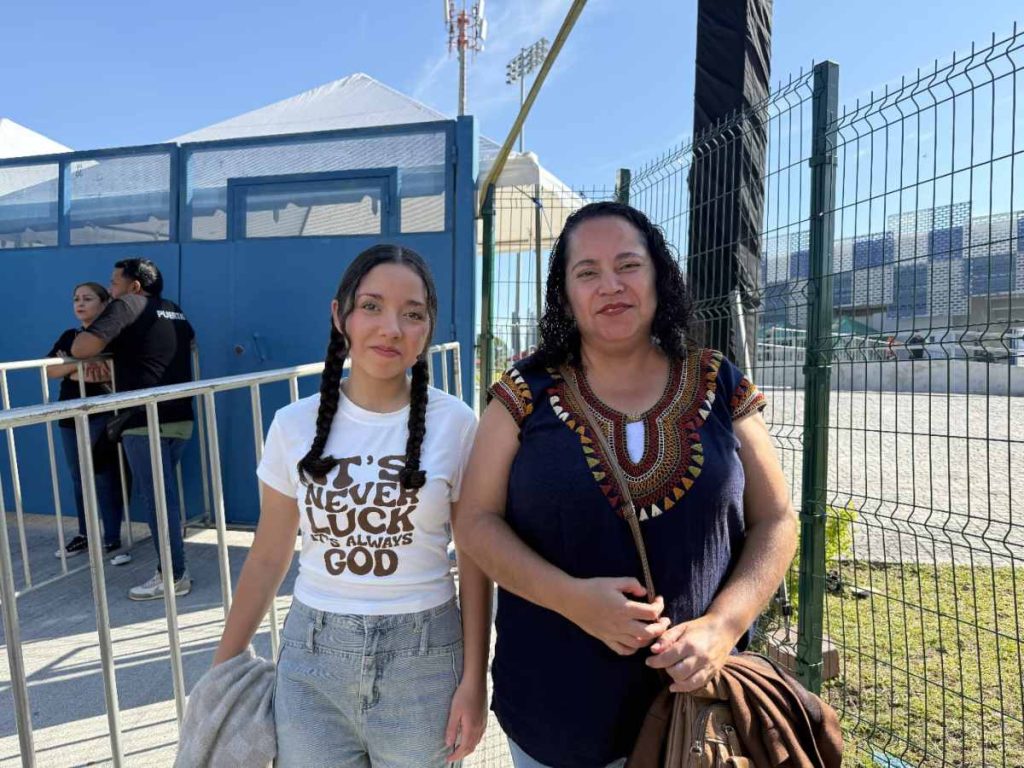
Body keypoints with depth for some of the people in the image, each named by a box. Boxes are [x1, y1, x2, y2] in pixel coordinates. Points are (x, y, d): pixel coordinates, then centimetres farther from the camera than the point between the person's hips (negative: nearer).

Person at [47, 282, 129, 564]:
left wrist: (78, 373, -17)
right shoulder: (68, 337, 14)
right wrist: (77, 365, -16)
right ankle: (85, 535, 24)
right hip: (70, 416, 6)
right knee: (79, 479, 12)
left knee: (105, 478, -6)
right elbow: (49, 370, 1)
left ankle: (112, 540, 0)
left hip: (102, 416, -6)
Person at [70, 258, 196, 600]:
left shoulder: (126, 306, -4)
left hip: (146, 421, -8)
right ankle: (173, 567, 27)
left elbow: (81, 348, -14)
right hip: (179, 418, 8)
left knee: (156, 498, -2)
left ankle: (174, 576, 4)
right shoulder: (175, 311, 18)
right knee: (157, 494, 19)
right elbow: (189, 341, 39)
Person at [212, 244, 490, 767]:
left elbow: (474, 562, -5)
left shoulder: (455, 424, -10)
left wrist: (474, 679, -5)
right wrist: (223, 668, 7)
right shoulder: (295, 425, -4)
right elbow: (267, 559, 4)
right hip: (311, 654, 2)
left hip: (422, 656, -1)